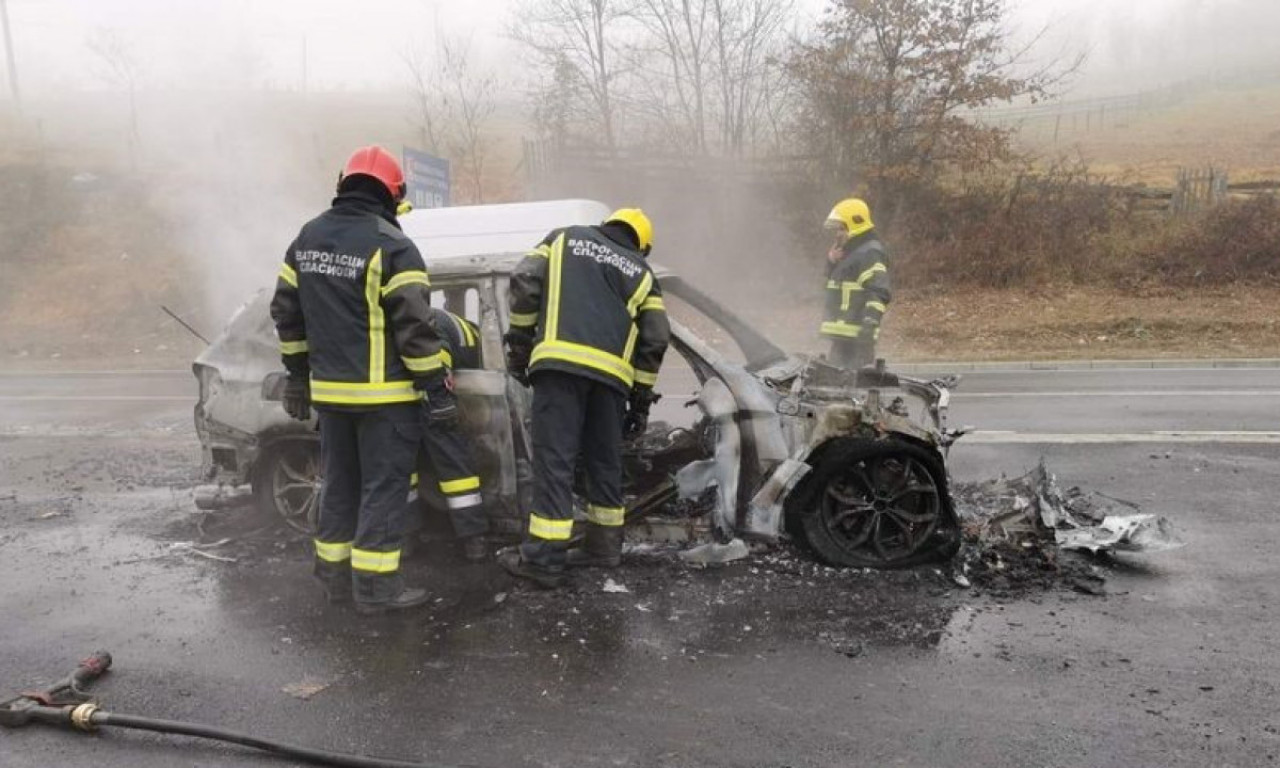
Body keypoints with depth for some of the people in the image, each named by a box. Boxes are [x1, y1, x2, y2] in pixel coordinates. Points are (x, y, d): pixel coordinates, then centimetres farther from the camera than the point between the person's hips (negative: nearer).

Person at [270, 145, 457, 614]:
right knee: (384, 486, 1)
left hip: (330, 390, 7)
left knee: (340, 483, 17)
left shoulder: (308, 238, 9)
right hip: (384, 393, -7)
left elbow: (286, 312, 15)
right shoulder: (390, 245, -14)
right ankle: (375, 585, 5)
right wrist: (437, 390, -12)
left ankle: (335, 574, 26)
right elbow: (415, 325, -18)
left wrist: (298, 374, 22)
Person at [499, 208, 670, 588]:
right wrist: (642, 398, 20)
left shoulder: (565, 238, 21)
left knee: (555, 459, -5)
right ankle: (604, 544, 26)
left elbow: (524, 282, 7)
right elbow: (656, 339, 15)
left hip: (560, 360, -3)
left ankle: (544, 558, -5)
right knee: (605, 460, 17)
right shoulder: (642, 273, 24)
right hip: (612, 372, 3)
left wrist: (519, 343, 12)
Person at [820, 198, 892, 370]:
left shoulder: (870, 253, -12)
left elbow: (879, 292, -21)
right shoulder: (849, 251, 20)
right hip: (842, 333, 11)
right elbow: (833, 280, 31)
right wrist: (832, 262, 11)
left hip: (857, 334, -11)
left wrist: (870, 323, -31)